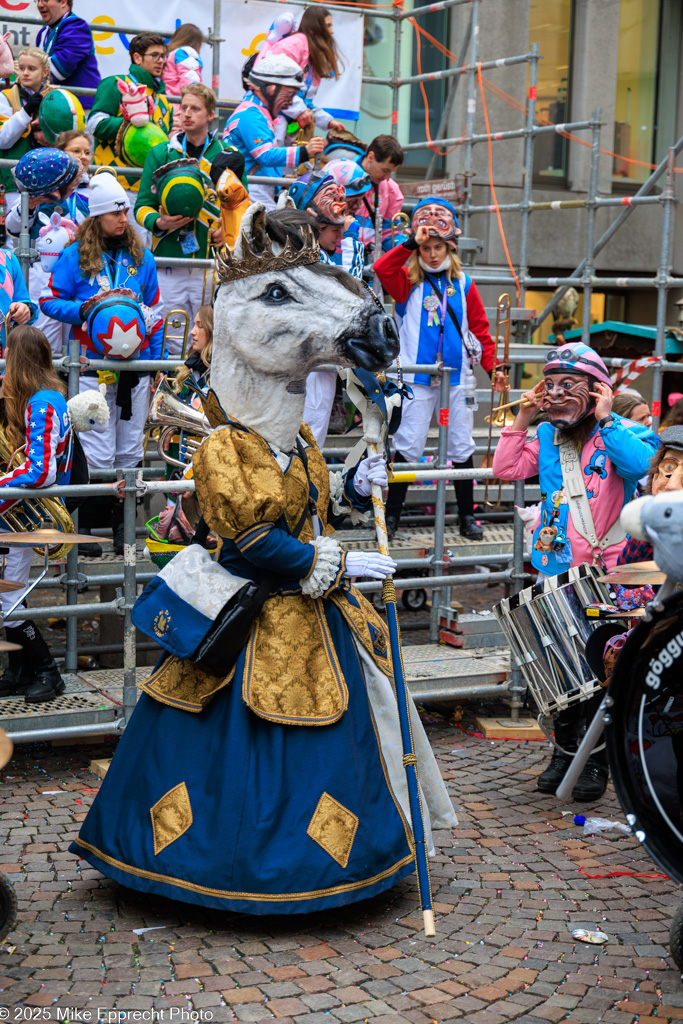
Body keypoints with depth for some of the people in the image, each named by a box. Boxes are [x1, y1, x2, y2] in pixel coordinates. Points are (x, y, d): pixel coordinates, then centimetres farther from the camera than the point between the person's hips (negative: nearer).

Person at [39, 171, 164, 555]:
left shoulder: (142, 257, 10)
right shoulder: (75, 256, 1)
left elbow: (155, 311, 14)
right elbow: (49, 300, 2)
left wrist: (154, 360, 8)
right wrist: (84, 310, -15)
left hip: (136, 367, 3)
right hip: (93, 366, -3)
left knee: (130, 450, 7)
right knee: (98, 453, -4)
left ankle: (122, 522, 19)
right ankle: (91, 525, 10)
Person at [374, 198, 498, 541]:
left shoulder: (463, 284, 8)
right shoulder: (408, 281, 2)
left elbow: (479, 328, 9)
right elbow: (381, 270, -17)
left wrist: (493, 366, 1)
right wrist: (411, 244, -21)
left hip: (458, 377, 2)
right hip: (417, 378, -2)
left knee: (462, 448, 8)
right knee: (408, 446, -2)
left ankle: (467, 516, 17)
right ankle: (392, 514, 9)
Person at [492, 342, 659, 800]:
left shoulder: (621, 431, -6)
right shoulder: (547, 438, 10)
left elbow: (642, 466, -26)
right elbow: (506, 469, 5)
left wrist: (605, 421, -22)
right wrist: (522, 420, 0)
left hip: (608, 572, -5)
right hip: (559, 569, 5)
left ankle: (599, 759, 16)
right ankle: (565, 750, 27)